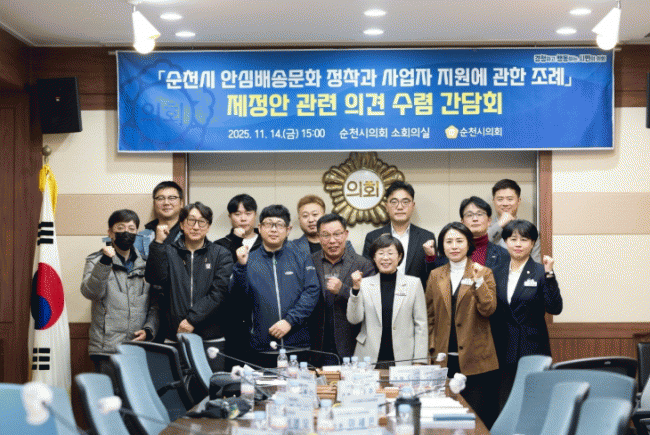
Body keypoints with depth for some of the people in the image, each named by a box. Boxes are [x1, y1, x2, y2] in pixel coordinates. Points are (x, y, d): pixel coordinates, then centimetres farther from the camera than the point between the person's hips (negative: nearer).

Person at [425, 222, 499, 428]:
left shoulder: (484, 273, 4)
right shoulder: (436, 276, 11)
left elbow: (488, 310, -8)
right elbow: (430, 316, 15)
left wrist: (478, 281, -19)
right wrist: (432, 348, 7)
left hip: (475, 359, -2)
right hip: (445, 359, 2)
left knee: (479, 415, -2)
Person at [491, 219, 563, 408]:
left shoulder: (540, 273, 0)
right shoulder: (497, 274, 11)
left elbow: (554, 308, -14)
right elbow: (490, 312, 13)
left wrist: (549, 275, -19)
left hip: (533, 350, -3)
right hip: (503, 352, 4)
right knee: (504, 404, 5)